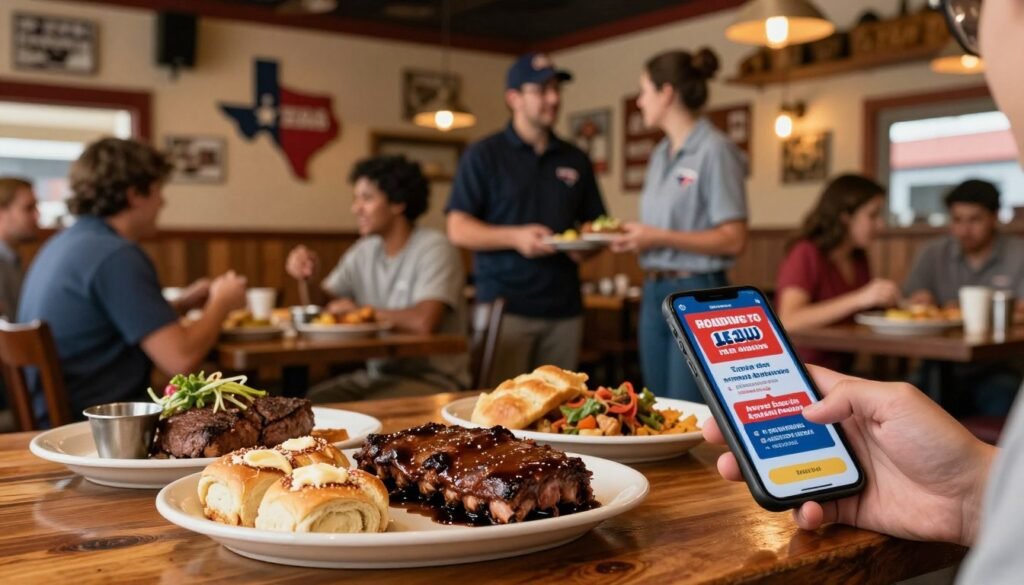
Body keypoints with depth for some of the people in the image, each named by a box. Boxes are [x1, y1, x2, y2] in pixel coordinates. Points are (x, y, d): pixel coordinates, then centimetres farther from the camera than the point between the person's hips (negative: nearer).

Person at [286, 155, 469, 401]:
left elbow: (424, 322, -27)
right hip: (378, 375, 6)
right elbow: (323, 304, 13)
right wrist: (306, 276, -9)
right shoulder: (364, 252, 10)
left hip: (432, 379, -6)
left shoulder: (434, 248, -13)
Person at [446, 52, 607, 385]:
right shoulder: (484, 155, 1)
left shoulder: (575, 160, 14)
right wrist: (515, 237, -19)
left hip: (565, 309, 4)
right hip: (504, 306, -4)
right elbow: (458, 230, -5)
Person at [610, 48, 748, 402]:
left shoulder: (714, 151, -10)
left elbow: (733, 239, -15)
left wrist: (660, 238, -18)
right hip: (654, 292, 8)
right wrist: (633, 236, 1)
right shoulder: (660, 155, 14)